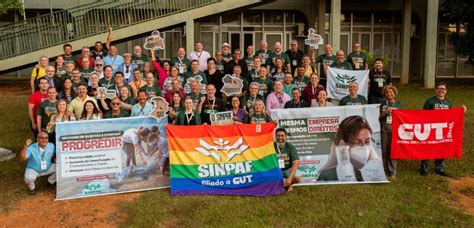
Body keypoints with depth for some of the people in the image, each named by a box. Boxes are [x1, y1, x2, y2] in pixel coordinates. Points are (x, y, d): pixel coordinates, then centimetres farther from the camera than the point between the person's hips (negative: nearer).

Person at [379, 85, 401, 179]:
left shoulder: (398, 105, 11)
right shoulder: (383, 104, 10)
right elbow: (378, 116, 6)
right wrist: (385, 112, -10)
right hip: (384, 127, 0)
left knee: (392, 150, -2)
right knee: (383, 149, 1)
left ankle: (392, 172, 6)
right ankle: (383, 171, 10)